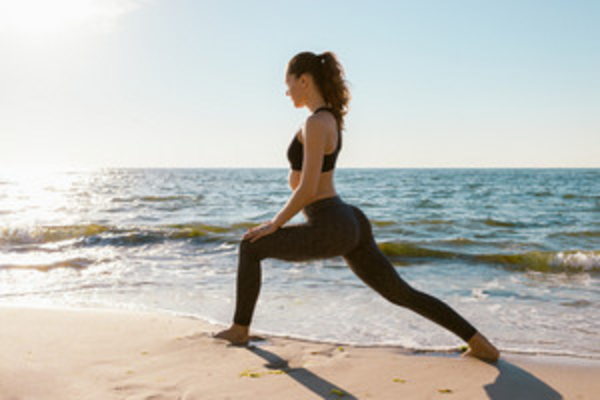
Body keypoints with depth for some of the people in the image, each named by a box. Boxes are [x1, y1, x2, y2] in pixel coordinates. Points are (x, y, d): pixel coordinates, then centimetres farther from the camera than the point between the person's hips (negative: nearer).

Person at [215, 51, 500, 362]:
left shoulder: (316, 123, -15)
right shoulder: (330, 118, 16)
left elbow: (308, 189, -19)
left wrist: (274, 224, -7)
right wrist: (295, 176, 4)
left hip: (331, 230, -9)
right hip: (352, 224, 10)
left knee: (250, 246, 8)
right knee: (402, 294, 15)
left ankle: (240, 329, 21)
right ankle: (478, 342, 13)